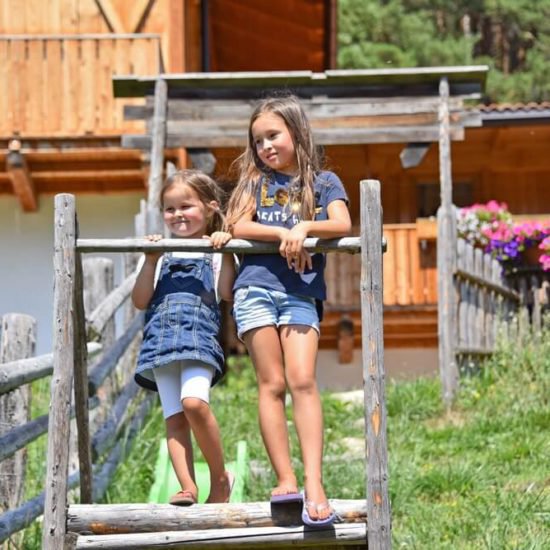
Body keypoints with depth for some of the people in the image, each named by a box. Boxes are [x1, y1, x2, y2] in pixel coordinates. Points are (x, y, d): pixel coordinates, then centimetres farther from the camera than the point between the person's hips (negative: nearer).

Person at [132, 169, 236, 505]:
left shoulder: (216, 249, 13)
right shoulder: (162, 253, 20)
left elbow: (227, 292, -2)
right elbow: (141, 300, 11)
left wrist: (226, 251, -5)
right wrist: (151, 260, 2)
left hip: (199, 334, -4)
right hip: (162, 336, 4)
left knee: (194, 402, -25)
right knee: (174, 417, -5)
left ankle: (220, 476, -10)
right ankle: (188, 487, -8)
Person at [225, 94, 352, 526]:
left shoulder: (323, 181, 12)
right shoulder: (255, 180, 15)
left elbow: (342, 225, -4)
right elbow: (238, 226, 1)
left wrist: (304, 229, -19)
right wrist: (282, 234, -11)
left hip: (301, 293, -1)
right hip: (256, 286, 1)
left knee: (302, 380, -13)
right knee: (272, 383, -3)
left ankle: (314, 483, -20)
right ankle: (285, 480, -5)